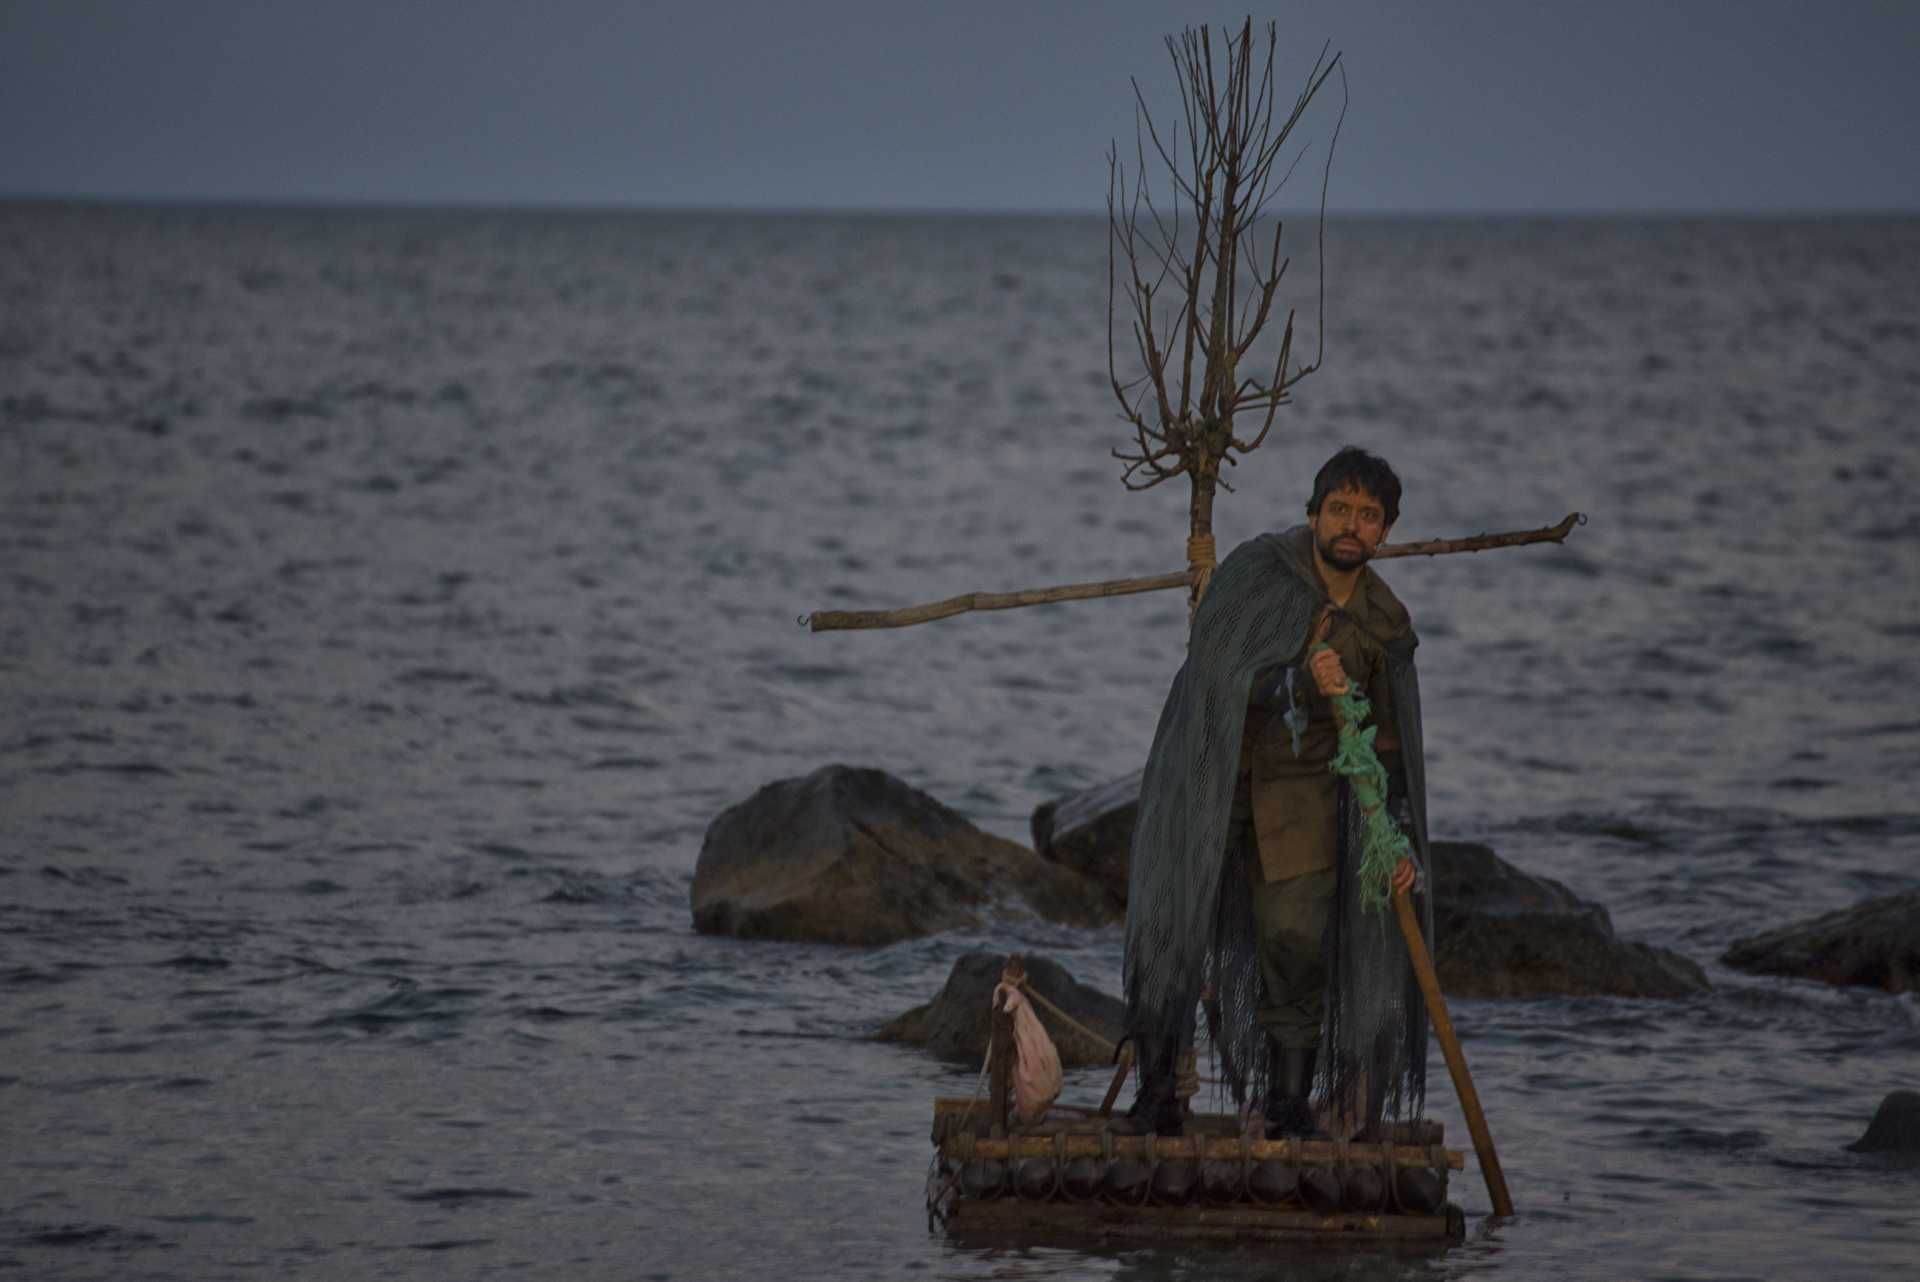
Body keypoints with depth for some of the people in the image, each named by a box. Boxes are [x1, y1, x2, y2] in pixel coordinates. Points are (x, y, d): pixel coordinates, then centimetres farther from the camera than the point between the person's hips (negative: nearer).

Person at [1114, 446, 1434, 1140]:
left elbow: (1389, 744, 10)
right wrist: (1301, 684, -32)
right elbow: (1214, 669, -19)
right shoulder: (1260, 568, -11)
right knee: (1173, 923, -9)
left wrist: (1401, 839, 0)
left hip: (1299, 786, 2)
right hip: (1210, 771, -2)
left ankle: (1289, 1103, 0)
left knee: (1297, 939, -9)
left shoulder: (1386, 624, 2)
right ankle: (1156, 1090, 0)